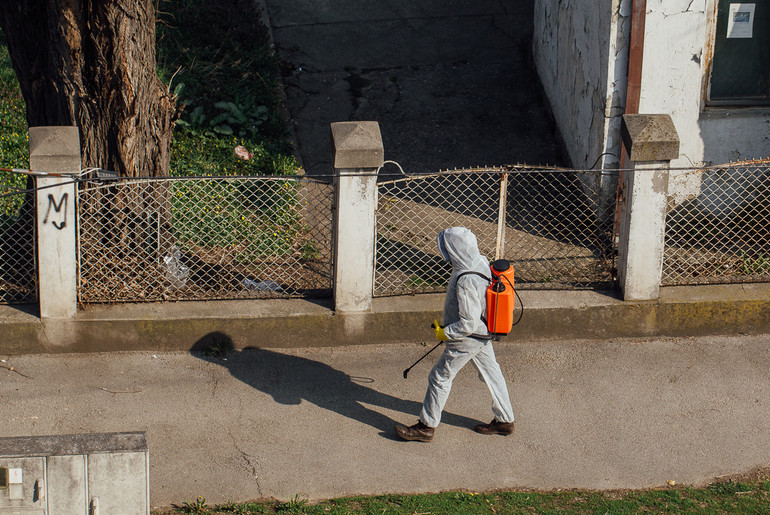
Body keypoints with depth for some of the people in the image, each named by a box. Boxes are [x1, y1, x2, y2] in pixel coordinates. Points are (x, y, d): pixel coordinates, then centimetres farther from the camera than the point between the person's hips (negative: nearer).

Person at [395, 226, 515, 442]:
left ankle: (426, 426, 19)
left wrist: (444, 333, -16)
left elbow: (468, 324, -31)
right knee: (491, 373, 21)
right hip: (485, 334, 9)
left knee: (440, 377, 6)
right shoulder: (482, 263, -8)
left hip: (466, 340, -9)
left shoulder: (465, 283, -35)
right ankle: (504, 420, 35)